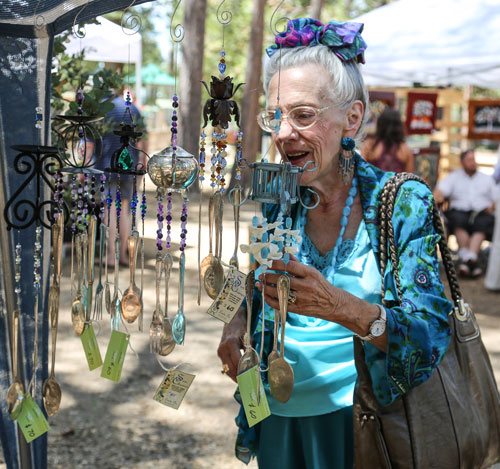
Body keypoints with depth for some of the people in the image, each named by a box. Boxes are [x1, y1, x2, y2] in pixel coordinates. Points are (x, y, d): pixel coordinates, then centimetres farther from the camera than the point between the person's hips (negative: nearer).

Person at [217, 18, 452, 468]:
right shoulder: (277, 203, -2)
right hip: (278, 416, 4)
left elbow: (430, 337, -20)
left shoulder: (404, 203, -13)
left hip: (358, 418, -3)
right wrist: (240, 321, -7)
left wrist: (341, 307, -37)